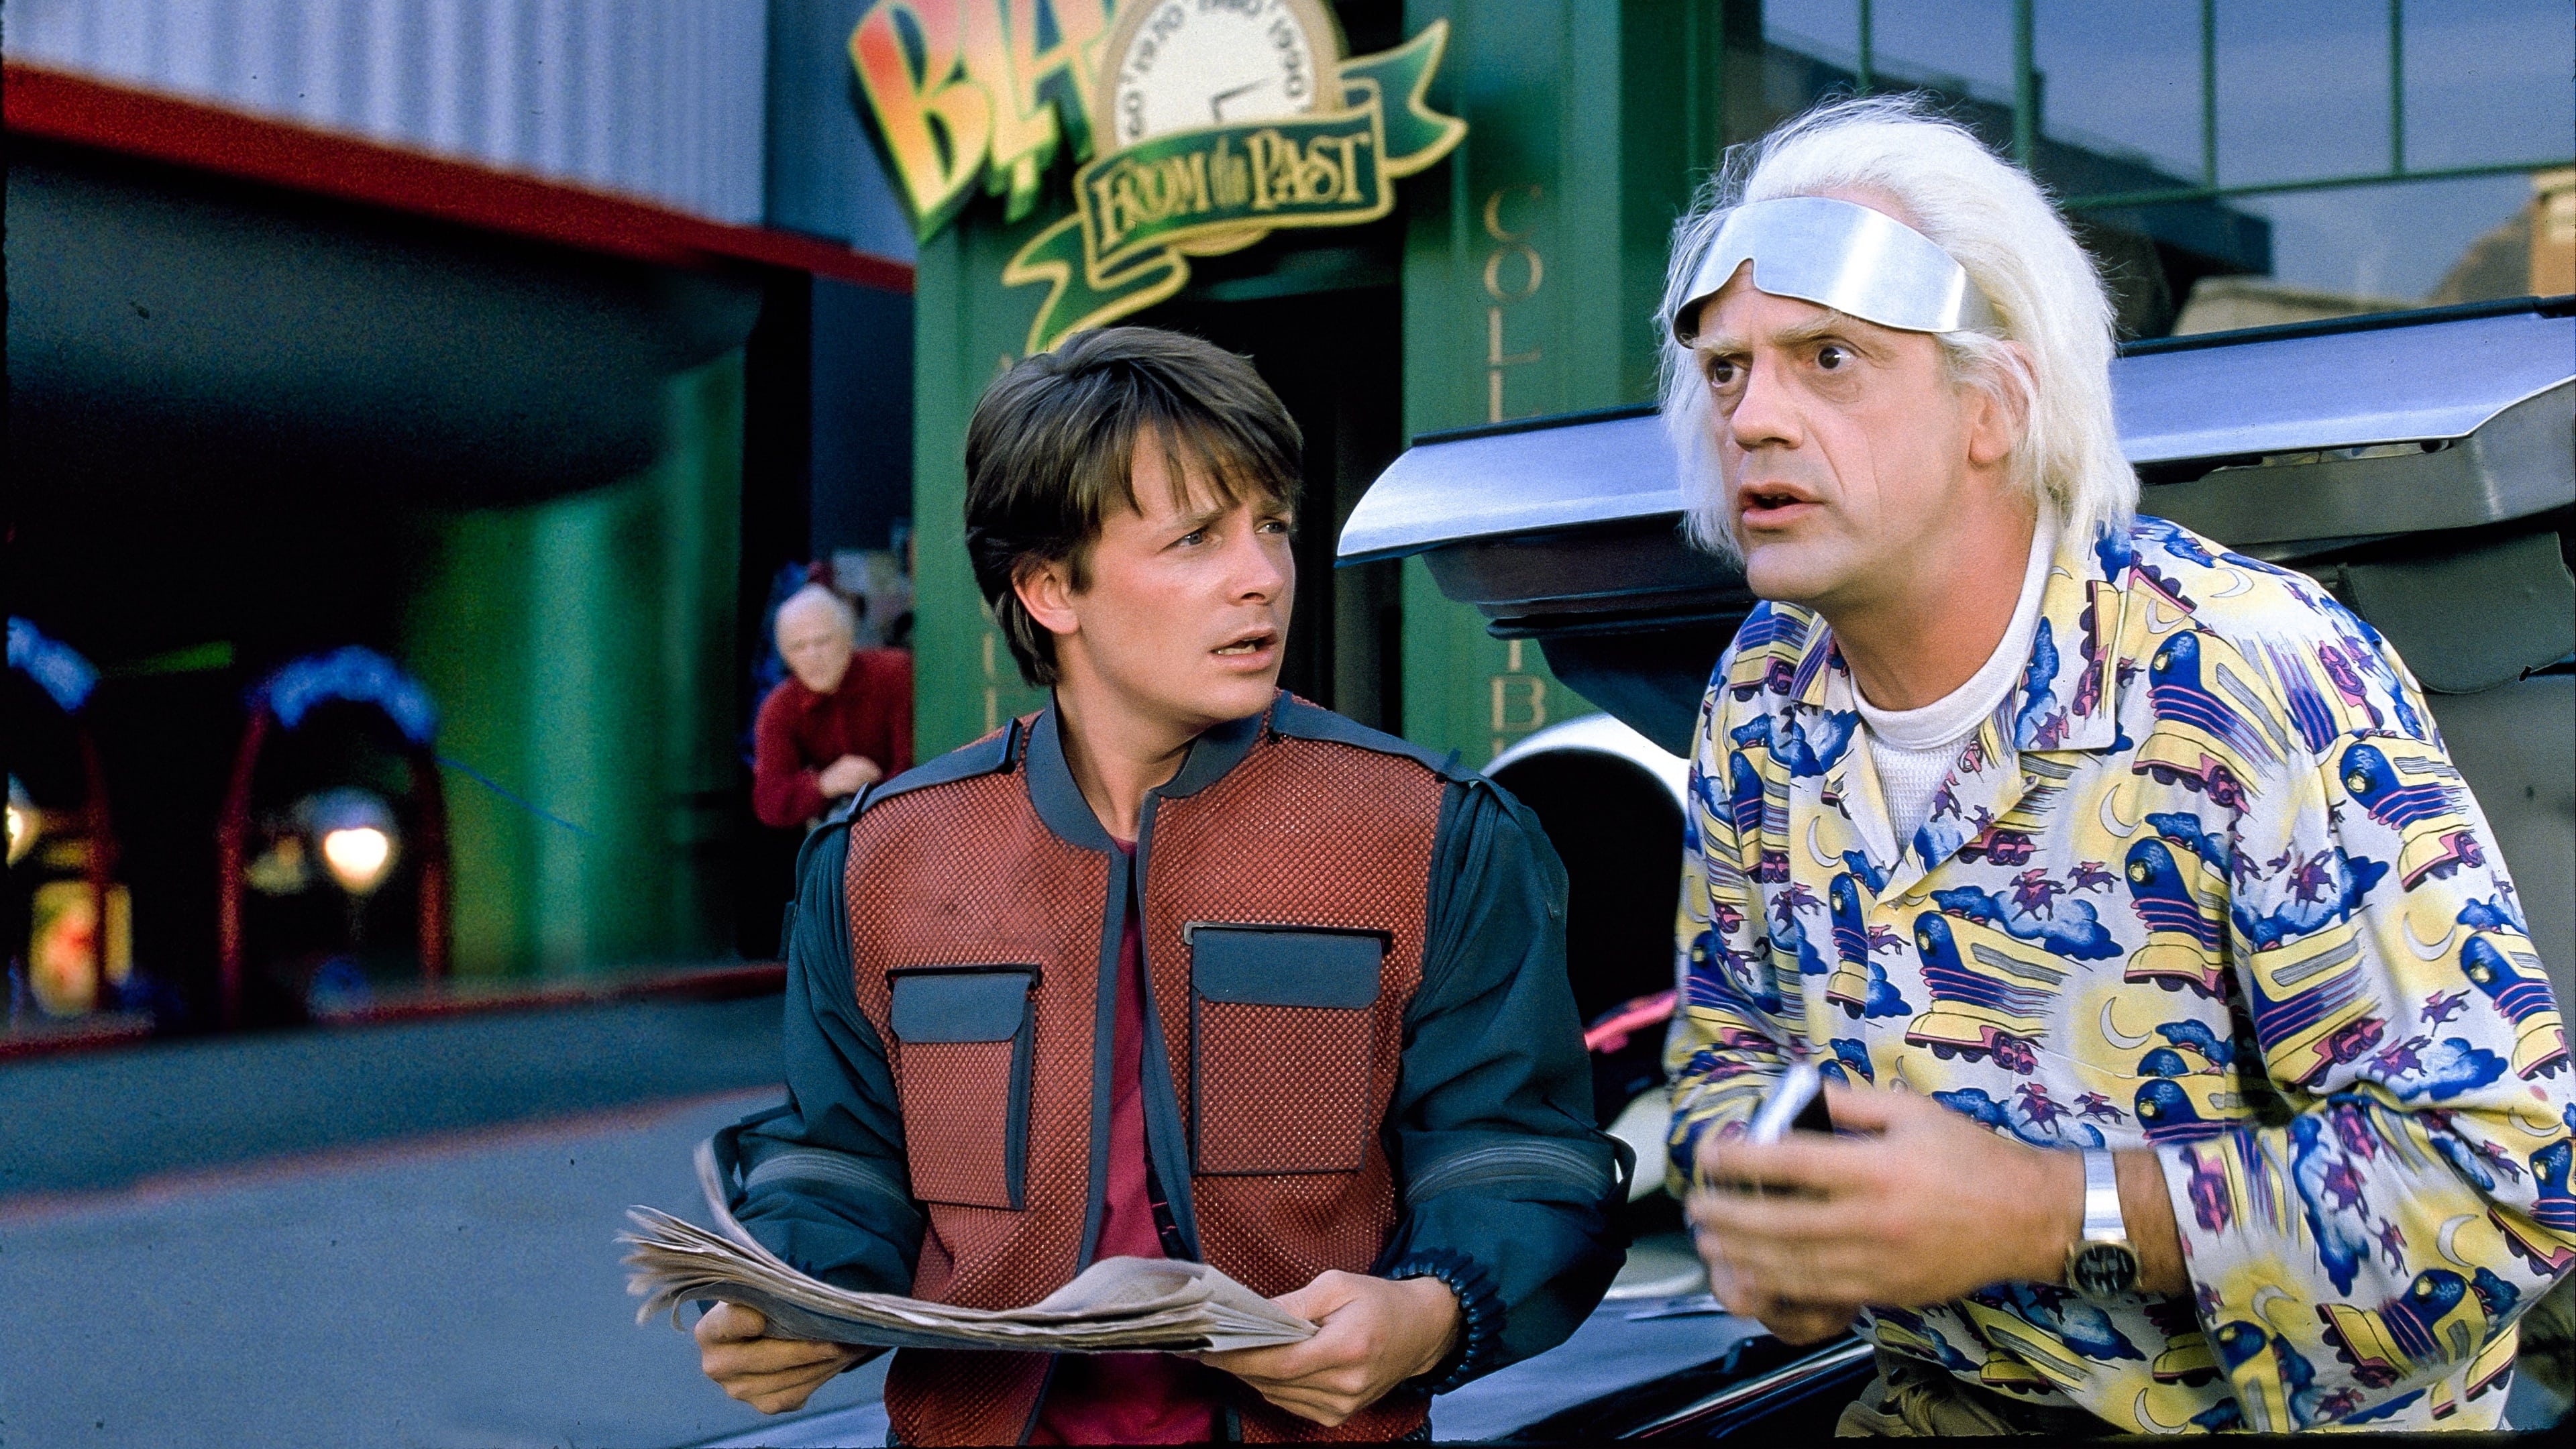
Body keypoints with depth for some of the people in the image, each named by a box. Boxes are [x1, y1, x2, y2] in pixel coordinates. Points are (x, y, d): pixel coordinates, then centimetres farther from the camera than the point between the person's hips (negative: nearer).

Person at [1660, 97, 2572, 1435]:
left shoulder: (2261, 682, -18)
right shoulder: (1760, 705, 0)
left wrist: (2052, 1213, -26)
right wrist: (1746, 1187, -8)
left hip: (2302, 1410, -4)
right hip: (1949, 1399, 4)